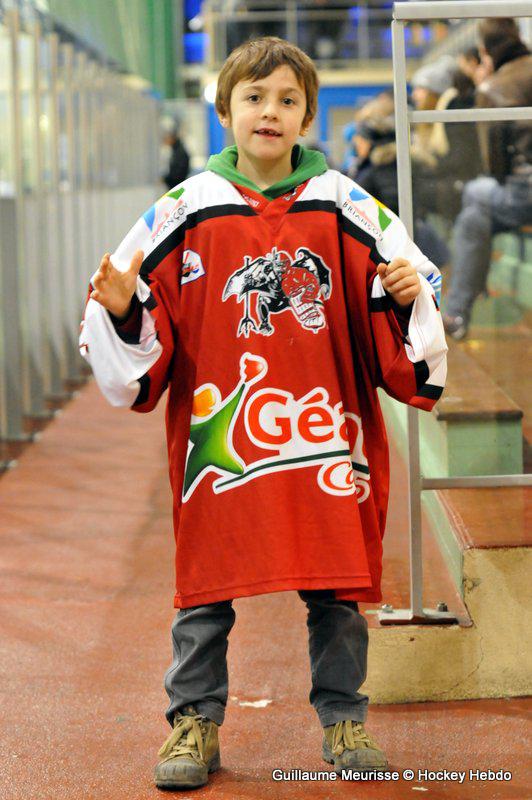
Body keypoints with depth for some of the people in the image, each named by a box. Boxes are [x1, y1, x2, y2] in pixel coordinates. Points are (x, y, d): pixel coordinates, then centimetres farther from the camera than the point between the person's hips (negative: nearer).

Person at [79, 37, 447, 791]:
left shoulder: (344, 208, 3)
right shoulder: (188, 212, 1)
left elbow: (403, 294, 6)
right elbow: (150, 322, 6)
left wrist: (406, 296, -15)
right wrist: (120, 309, -14)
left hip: (326, 432, 0)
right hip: (220, 438, 0)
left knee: (336, 589, 8)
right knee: (206, 590, 7)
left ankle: (344, 719, 23)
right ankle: (196, 720, 22)